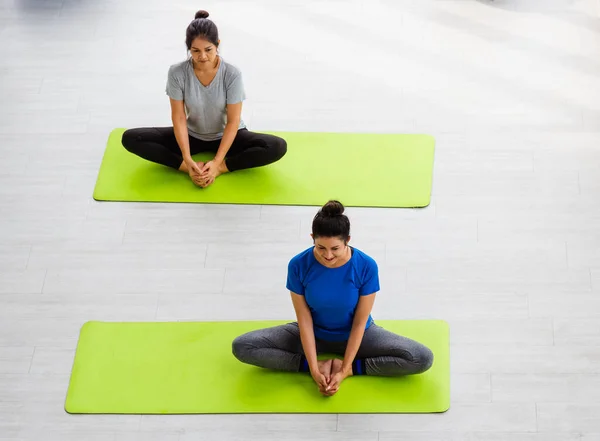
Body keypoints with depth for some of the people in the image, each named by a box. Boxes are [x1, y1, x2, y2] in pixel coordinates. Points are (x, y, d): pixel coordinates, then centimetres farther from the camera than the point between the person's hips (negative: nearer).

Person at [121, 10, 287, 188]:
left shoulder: (232, 74, -24)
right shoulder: (177, 72, -21)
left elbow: (233, 121, -21)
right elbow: (179, 117, -16)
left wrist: (216, 163, -29)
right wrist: (188, 160, -27)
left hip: (226, 136, -1)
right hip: (192, 135, 2)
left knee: (278, 147, -28)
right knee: (130, 138, -19)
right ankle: (193, 169, -27)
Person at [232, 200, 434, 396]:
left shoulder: (366, 266, -26)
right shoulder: (298, 265, -24)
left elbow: (360, 323, -19)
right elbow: (304, 320, -17)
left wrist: (344, 370, -23)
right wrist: (314, 370, -23)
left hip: (355, 335, -1)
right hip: (313, 334, 1)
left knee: (422, 359, -22)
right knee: (242, 347, -19)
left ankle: (349, 366, -14)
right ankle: (321, 365, -17)